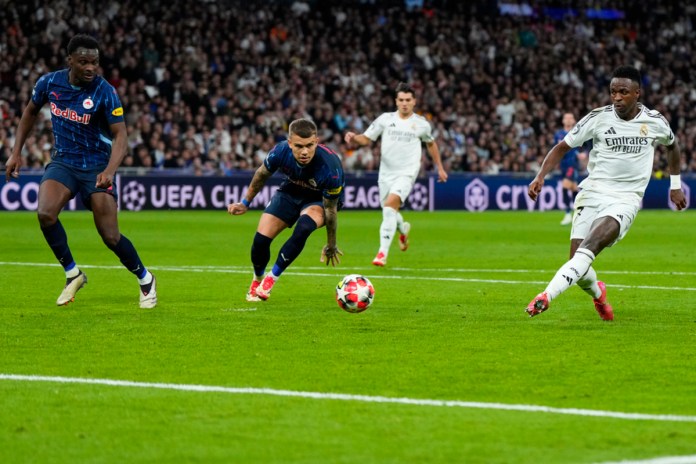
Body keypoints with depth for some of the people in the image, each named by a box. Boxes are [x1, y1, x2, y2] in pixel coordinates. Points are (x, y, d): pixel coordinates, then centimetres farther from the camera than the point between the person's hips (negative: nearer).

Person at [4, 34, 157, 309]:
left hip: (96, 167, -3)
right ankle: (72, 274, -3)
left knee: (110, 236, -8)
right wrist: (16, 152, 9)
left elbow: (120, 136, -19)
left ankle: (145, 279, 19)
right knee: (45, 213, -24)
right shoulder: (49, 83, -7)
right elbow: (30, 112, 13)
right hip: (63, 162, 3)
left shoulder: (105, 92, -18)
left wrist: (109, 171, -36)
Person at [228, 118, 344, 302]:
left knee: (304, 226, -35)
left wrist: (331, 246, -11)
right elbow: (262, 174, -3)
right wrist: (245, 203, 9)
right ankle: (257, 280, 23)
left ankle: (272, 277, -15)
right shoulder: (280, 152, -29)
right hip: (290, 191, 3)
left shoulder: (330, 168, -39)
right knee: (261, 238, -10)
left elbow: (330, 209, -23)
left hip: (320, 200, -3)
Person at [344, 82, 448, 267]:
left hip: (407, 173, -3)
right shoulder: (385, 119, 2)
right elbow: (366, 139, 4)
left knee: (390, 205, -25)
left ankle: (383, 252, -26)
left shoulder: (421, 123, 2)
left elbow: (431, 143, 21)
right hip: (386, 173, 3)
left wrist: (440, 168, 23)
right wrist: (353, 138, -18)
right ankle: (403, 229, 50)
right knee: (389, 213, 12)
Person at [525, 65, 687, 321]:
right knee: (579, 267, -7)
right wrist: (541, 176, -11)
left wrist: (675, 185, 28)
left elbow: (672, 144, 24)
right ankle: (598, 293, 28)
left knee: (588, 248, -29)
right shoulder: (598, 118, -2)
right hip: (592, 194, 1)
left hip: (626, 199, -1)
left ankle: (546, 296, -38)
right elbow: (562, 146, 4)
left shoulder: (655, 122, 1)